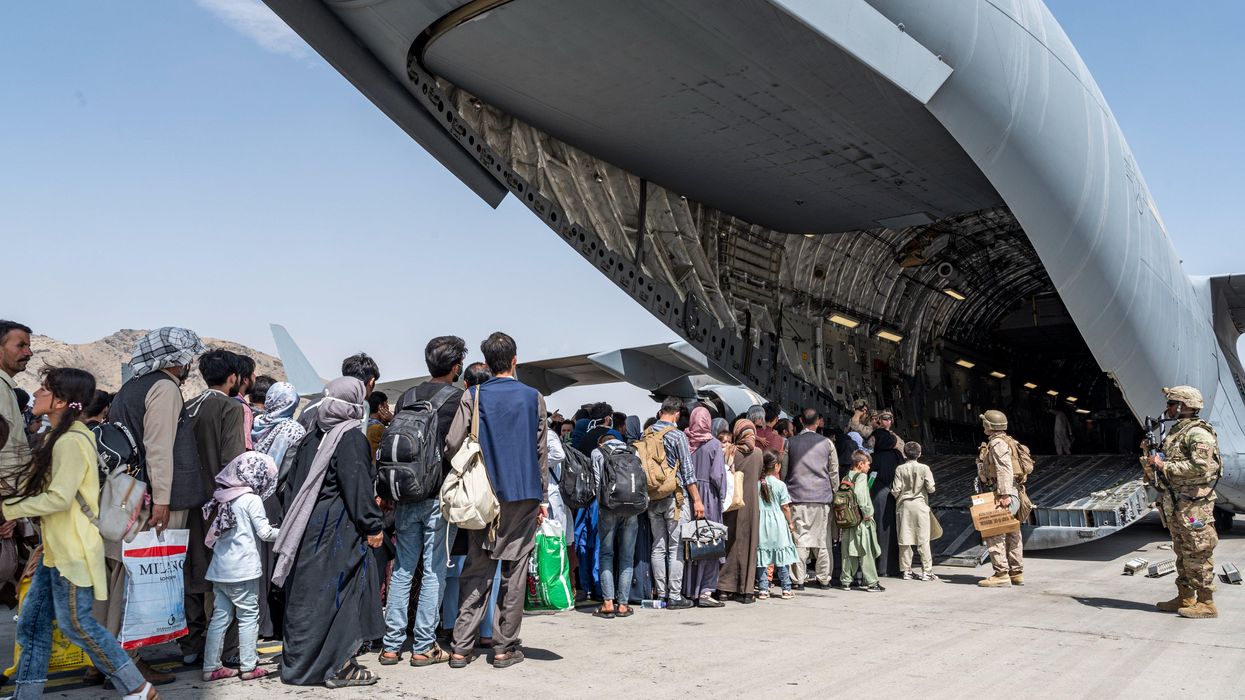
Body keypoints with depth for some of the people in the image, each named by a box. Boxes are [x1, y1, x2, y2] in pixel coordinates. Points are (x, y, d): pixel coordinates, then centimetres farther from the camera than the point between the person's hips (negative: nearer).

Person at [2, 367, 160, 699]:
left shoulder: (71, 441, -18)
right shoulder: (57, 437, 14)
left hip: (74, 548, -10)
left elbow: (59, 498, -23)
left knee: (75, 622, -4)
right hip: (56, 547, 10)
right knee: (32, 620, 12)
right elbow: (36, 487, 14)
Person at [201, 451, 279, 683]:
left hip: (220, 568, 7)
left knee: (220, 616, 11)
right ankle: (248, 666, 6)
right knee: (249, 616, 3)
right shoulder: (252, 499, -10)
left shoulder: (223, 498, 11)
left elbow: (214, 534, 16)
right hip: (243, 569, -7)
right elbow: (265, 532, -9)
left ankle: (211, 667, 13)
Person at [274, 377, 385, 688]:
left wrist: (293, 520, 23)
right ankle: (337, 667, 4)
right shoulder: (351, 438, -13)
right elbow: (357, 486, -18)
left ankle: (298, 661, 23)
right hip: (338, 531, -8)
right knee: (338, 594, 0)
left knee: (305, 596, 14)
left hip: (308, 528, 8)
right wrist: (373, 525, -11)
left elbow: (291, 484, 15)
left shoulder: (313, 437, 10)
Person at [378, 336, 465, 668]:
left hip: (406, 495, 5)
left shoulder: (407, 397, 8)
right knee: (434, 571, 4)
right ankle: (423, 646, 8)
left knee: (402, 569, 12)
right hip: (440, 495, -5)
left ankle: (391, 644, 15)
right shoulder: (458, 398, -8)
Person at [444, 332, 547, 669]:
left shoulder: (473, 397, 0)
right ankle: (504, 647, 9)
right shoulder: (534, 398, 2)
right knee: (514, 571, 6)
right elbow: (540, 452, 4)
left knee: (476, 571, 9)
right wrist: (542, 497, 11)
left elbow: (452, 444, -8)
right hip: (524, 495, -1)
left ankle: (461, 647, 8)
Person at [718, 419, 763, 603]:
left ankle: (726, 587, 9)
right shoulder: (758, 453, -1)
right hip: (751, 503, 1)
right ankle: (746, 589, 5)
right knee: (748, 545, 5)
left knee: (731, 543, 8)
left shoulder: (731, 451, -6)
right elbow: (758, 477, 11)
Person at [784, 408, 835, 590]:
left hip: (797, 495, -1)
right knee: (822, 538, 8)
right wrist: (832, 493, 19)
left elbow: (784, 470, 6)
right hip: (822, 496, 1)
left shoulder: (790, 443, 1)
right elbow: (834, 472, 7)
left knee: (799, 538, 0)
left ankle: (798, 579, 0)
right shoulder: (827, 443, 2)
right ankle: (824, 578, 14)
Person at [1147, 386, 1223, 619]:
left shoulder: (1198, 433, -13)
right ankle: (1185, 598, 22)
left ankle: (1206, 603, 1)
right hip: (1174, 503, 10)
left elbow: (1201, 466, -24)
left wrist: (1164, 465, -21)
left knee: (1197, 555, -5)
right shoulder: (1175, 431, 17)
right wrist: (1152, 453, 7)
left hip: (1193, 504, -10)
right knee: (1182, 553, 14)